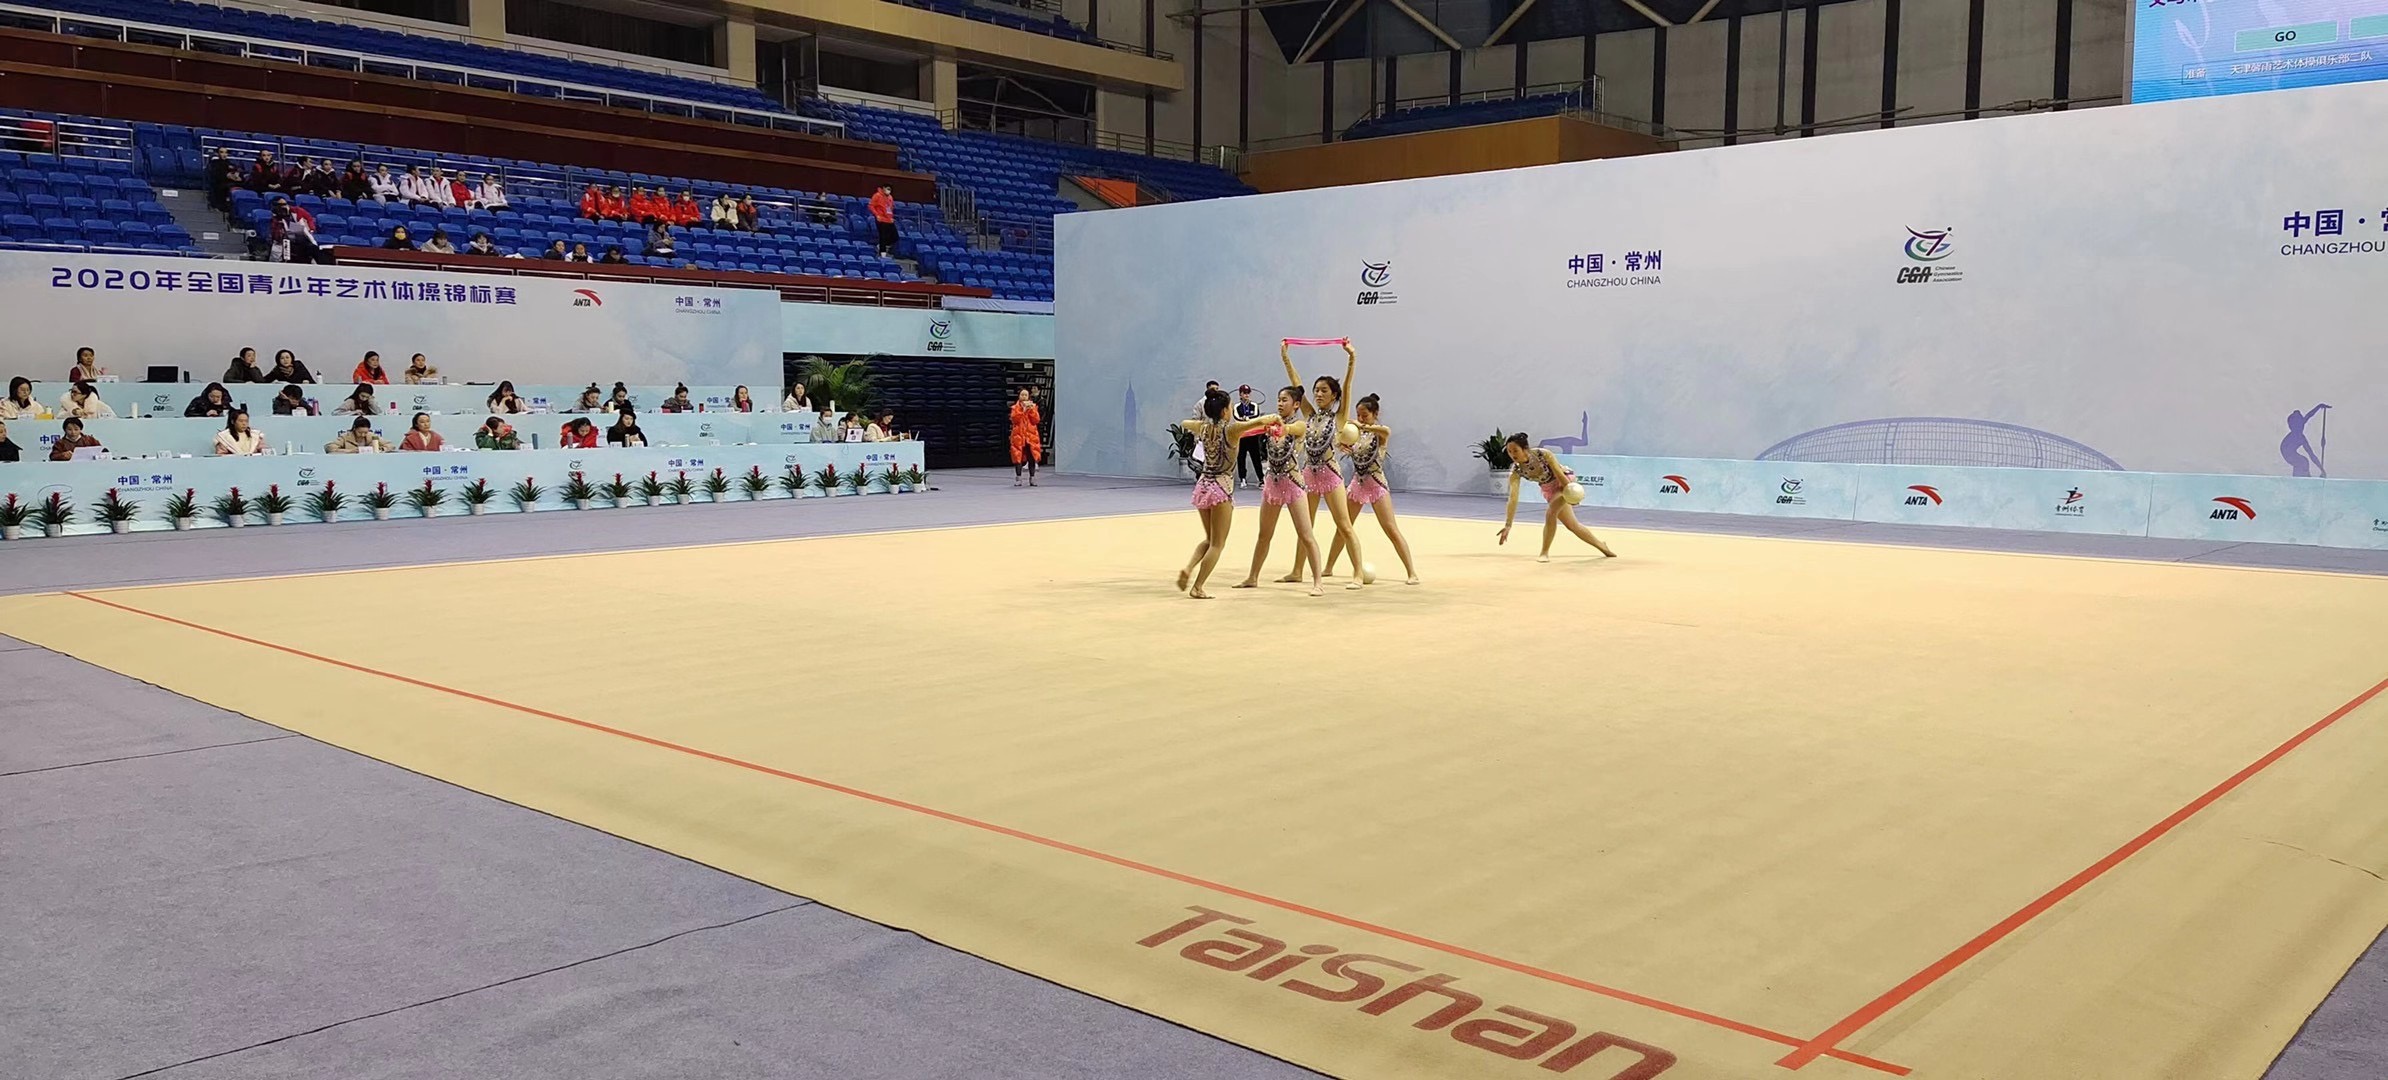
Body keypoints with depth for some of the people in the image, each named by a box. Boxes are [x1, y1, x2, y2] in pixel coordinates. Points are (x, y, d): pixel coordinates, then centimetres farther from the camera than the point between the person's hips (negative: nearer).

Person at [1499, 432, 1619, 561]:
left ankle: (1545, 553, -16)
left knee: (1550, 513, -27)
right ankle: (1602, 547, 31)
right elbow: (1513, 498, -25)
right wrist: (1508, 525, -31)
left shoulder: (1542, 454, -31)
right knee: (1572, 525, 11)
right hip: (1550, 490, 5)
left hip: (1566, 481, -5)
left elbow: (1559, 474, -21)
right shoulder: (1516, 472, -21)